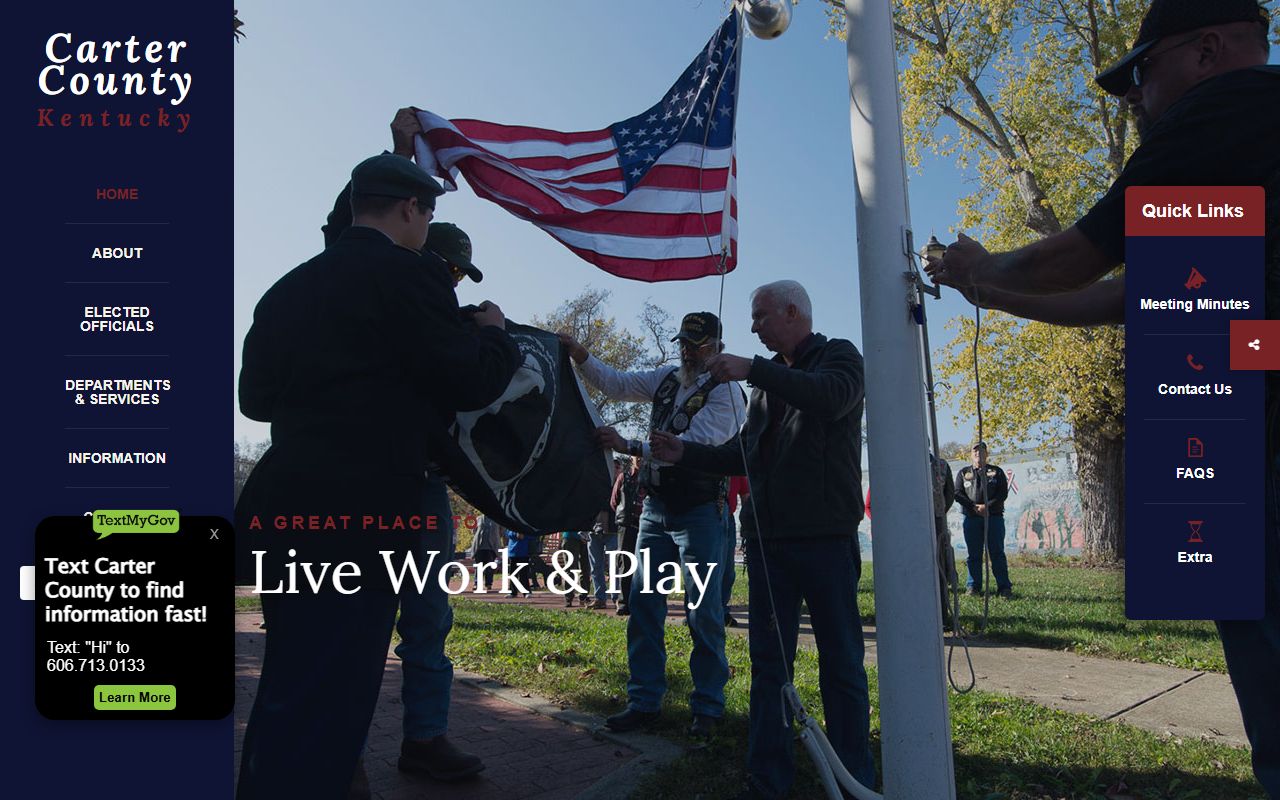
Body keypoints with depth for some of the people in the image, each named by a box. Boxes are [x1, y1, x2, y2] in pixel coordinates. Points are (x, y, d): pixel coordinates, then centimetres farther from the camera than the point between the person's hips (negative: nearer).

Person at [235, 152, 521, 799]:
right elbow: (474, 383, -9)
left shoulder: (289, 286, 14)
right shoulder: (404, 277, -9)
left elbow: (256, 394, 20)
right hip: (361, 513, -8)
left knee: (288, 693, 20)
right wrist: (494, 332, 10)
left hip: (288, 507, 8)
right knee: (326, 703, -2)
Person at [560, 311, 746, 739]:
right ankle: (644, 701, 13)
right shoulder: (667, 379, 11)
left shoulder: (725, 394, -12)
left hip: (700, 514, -6)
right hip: (656, 508, 7)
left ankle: (707, 708, 9)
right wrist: (581, 356, -2)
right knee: (643, 604, 5)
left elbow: (693, 445, -24)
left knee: (703, 612, -2)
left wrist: (627, 446, -29)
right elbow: (618, 384, 14)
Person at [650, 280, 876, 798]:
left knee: (841, 661, 0)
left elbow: (833, 397, -22)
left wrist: (752, 369, -23)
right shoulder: (769, 380, 21)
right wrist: (684, 454, 10)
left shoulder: (839, 356, 2)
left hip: (825, 535, -6)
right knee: (768, 662, 6)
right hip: (767, 537, 6)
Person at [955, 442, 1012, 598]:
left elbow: (1003, 493, 0)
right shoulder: (963, 473, 12)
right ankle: (974, 586, 9)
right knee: (974, 554, 3)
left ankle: (1004, 587, 1)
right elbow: (958, 494, 2)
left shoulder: (996, 472, 10)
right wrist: (974, 507, -12)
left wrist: (987, 506, -14)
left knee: (997, 553, -1)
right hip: (971, 518, 1)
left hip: (994, 517, -1)